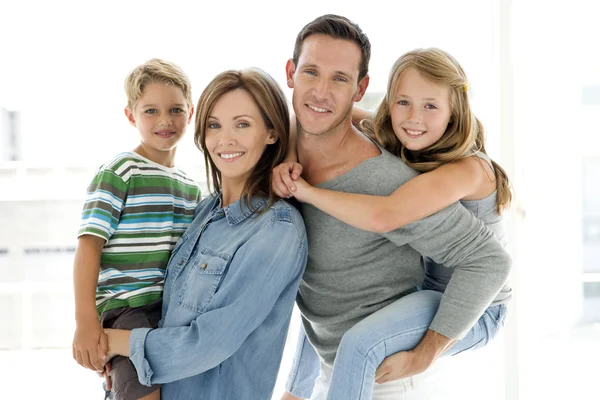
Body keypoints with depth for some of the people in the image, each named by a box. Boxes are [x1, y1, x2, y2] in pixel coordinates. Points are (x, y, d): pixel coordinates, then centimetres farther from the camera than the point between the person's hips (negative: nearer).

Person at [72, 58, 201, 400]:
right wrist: (86, 321, -19)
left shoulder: (190, 186, 15)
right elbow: (89, 244, -12)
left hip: (177, 310, 7)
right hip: (127, 310, -7)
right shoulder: (118, 173, -7)